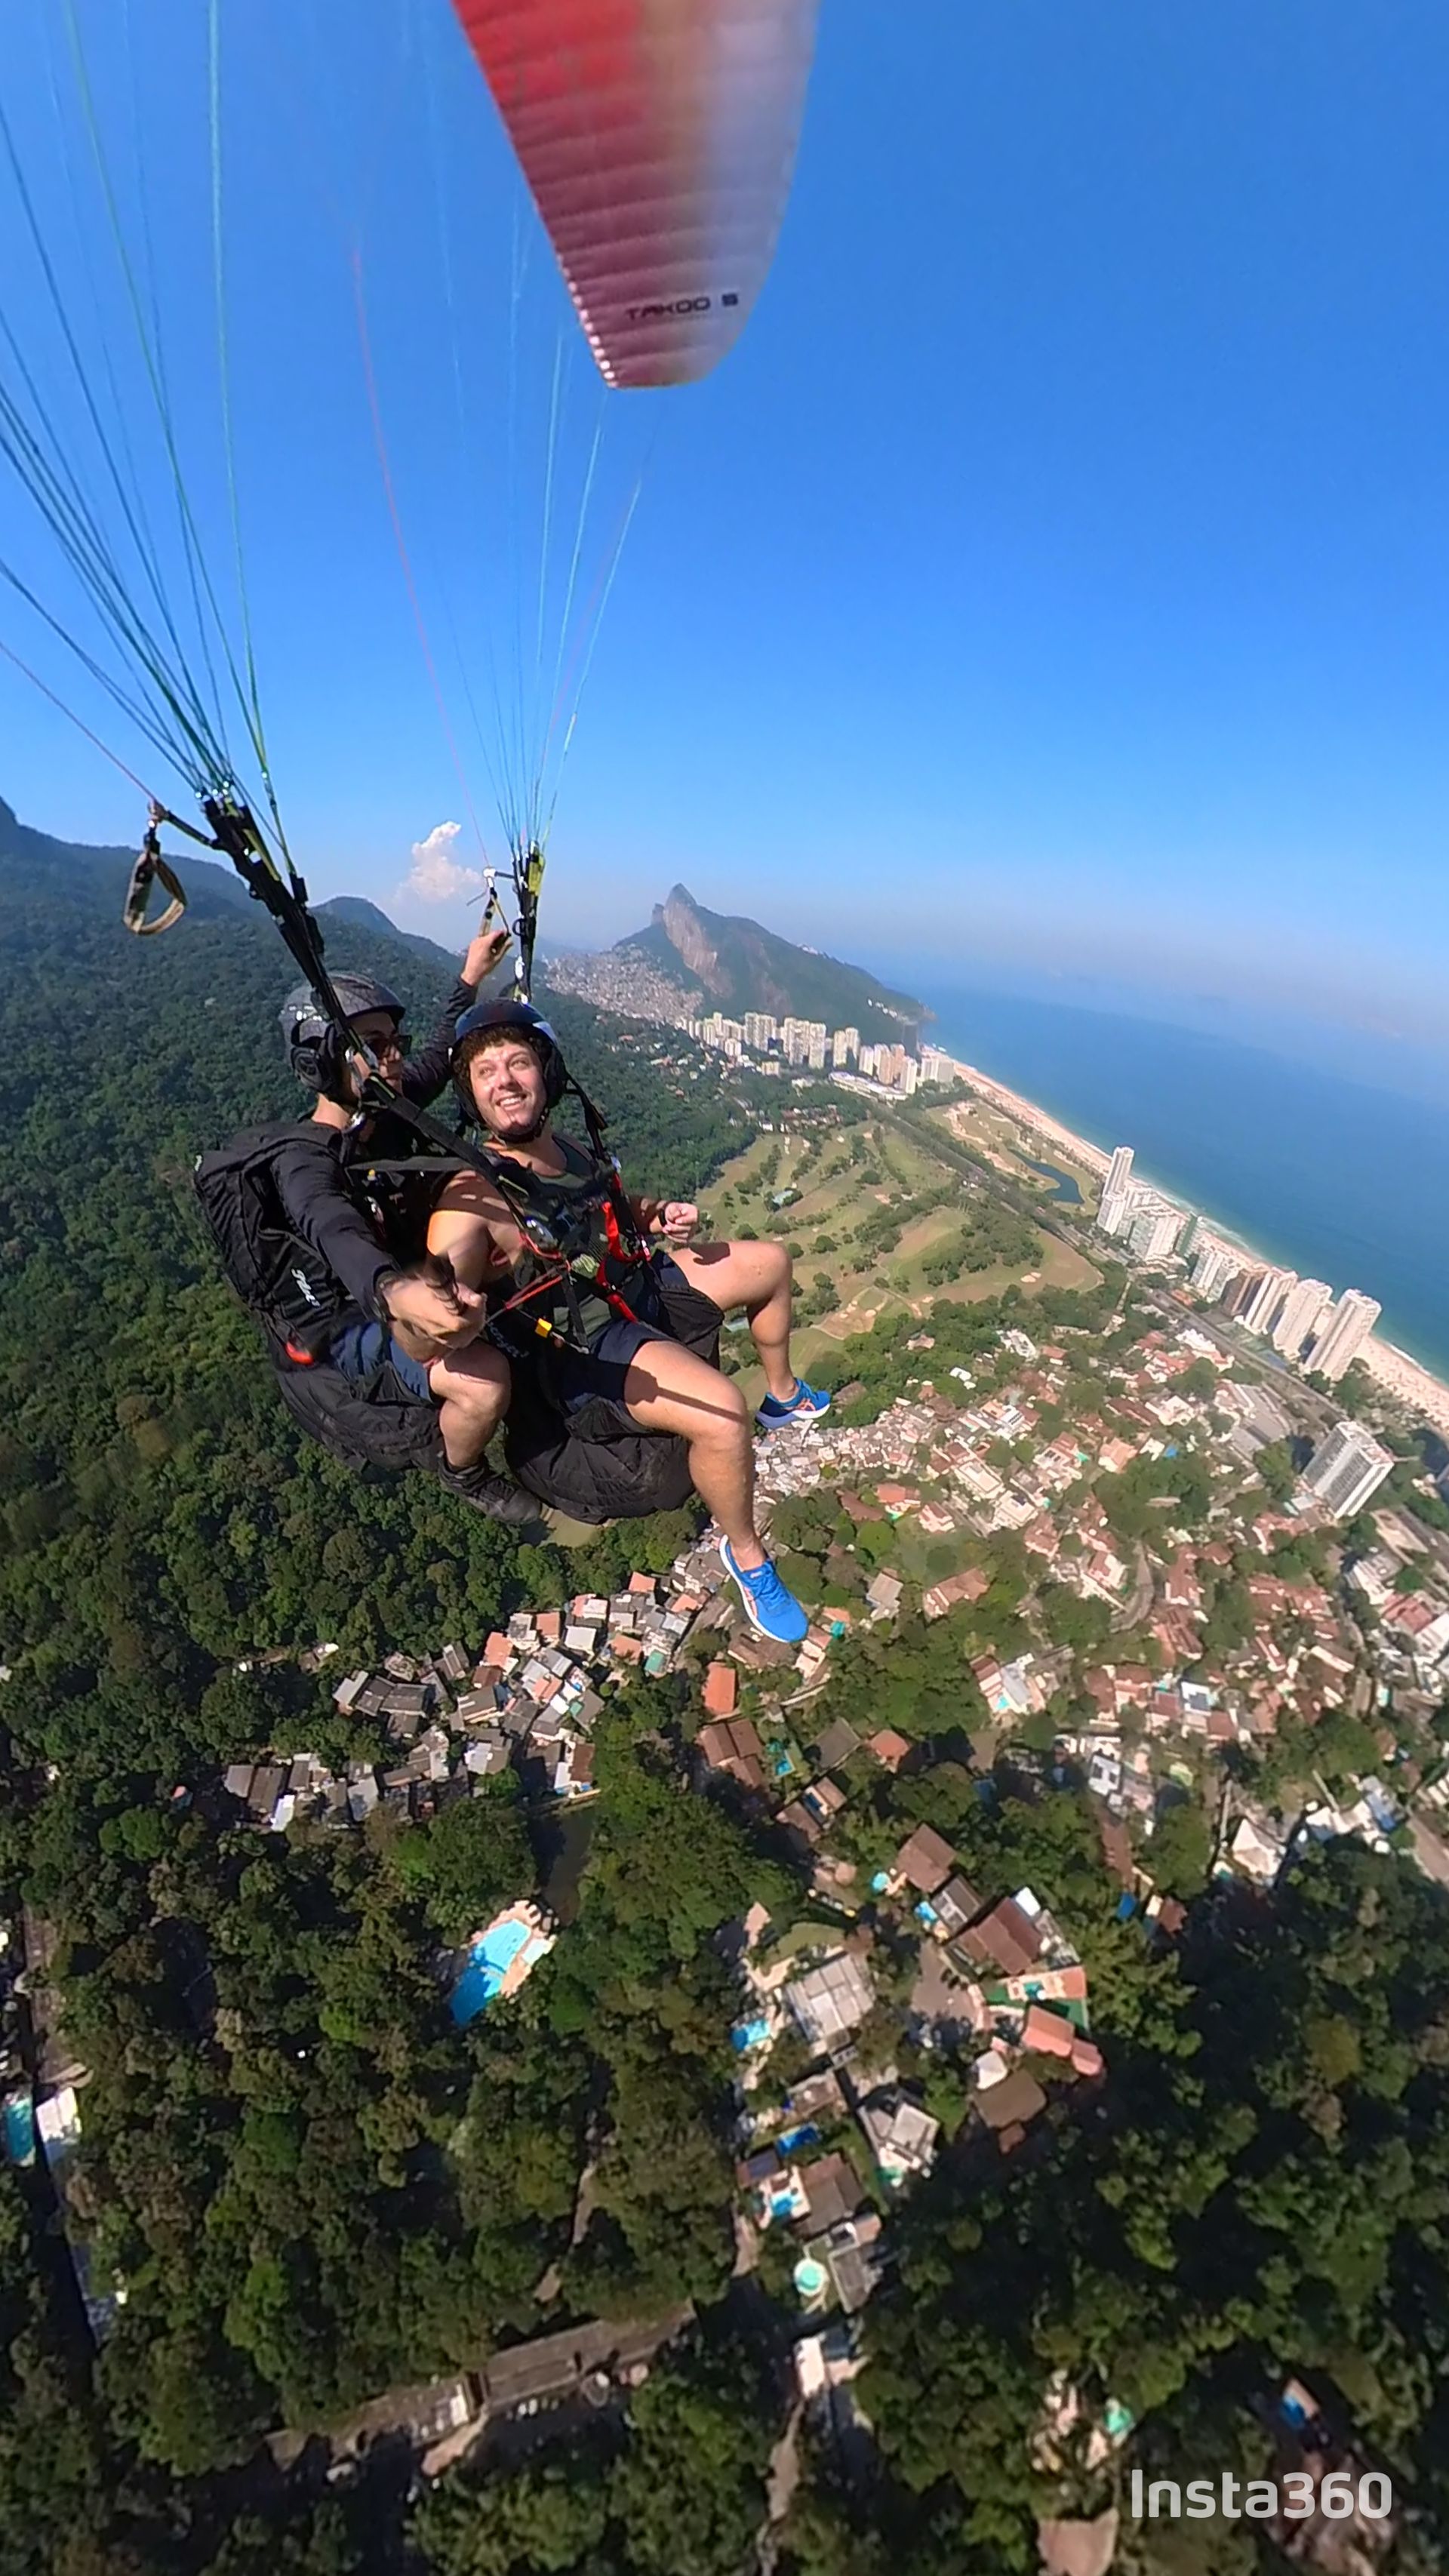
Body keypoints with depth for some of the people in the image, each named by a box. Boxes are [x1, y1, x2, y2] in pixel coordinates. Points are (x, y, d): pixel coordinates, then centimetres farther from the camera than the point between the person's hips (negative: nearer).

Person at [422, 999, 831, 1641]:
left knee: (771, 1261, 18)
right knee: (723, 1412, -34)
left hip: (640, 1282, 9)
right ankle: (745, 1555, -3)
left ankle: (783, 1396, 41)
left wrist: (660, 1216, 1)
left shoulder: (564, 1150, 2)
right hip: (586, 1351, -9)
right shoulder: (473, 1197, -22)